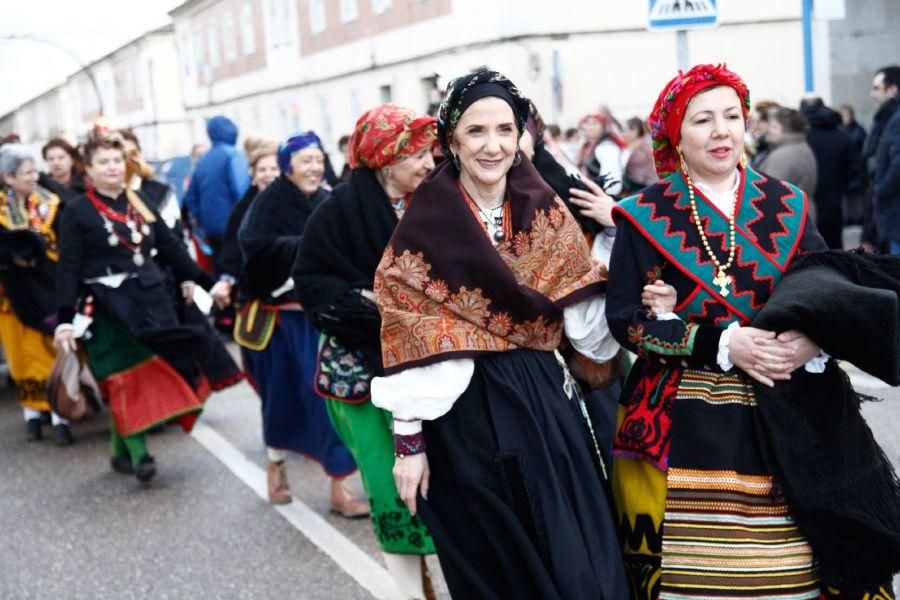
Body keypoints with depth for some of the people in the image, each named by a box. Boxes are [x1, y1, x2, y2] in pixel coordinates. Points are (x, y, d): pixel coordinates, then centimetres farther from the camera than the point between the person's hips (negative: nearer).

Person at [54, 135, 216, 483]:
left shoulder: (140, 204, 11)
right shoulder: (77, 212, -4)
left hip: (150, 299, 5)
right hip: (108, 307, -5)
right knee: (124, 379, -3)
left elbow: (171, 247, 15)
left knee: (154, 371, 5)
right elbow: (68, 269, -8)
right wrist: (64, 320, -15)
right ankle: (136, 453, 2)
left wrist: (194, 279, 8)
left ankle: (123, 449, 17)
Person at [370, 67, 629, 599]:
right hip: (466, 414, -3)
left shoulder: (547, 210, 4)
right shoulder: (426, 224, -9)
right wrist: (408, 439, -11)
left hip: (545, 401, 4)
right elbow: (408, 338, -9)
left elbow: (583, 314, 5)